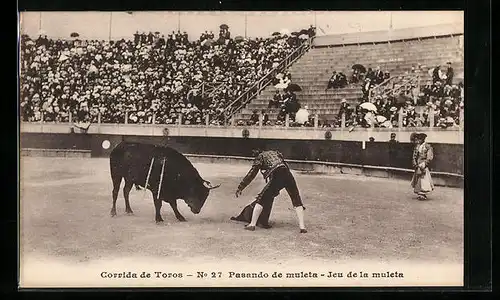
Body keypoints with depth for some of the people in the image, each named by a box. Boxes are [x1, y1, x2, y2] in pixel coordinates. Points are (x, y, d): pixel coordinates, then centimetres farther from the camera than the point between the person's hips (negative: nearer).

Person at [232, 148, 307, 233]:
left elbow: (251, 174, 12)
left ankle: (252, 224, 9)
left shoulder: (260, 157, 18)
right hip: (288, 175, 4)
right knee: (297, 200, 15)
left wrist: (240, 188, 16)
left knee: (261, 199, 11)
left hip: (276, 177, -4)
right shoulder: (275, 153, 32)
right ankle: (302, 226, 7)